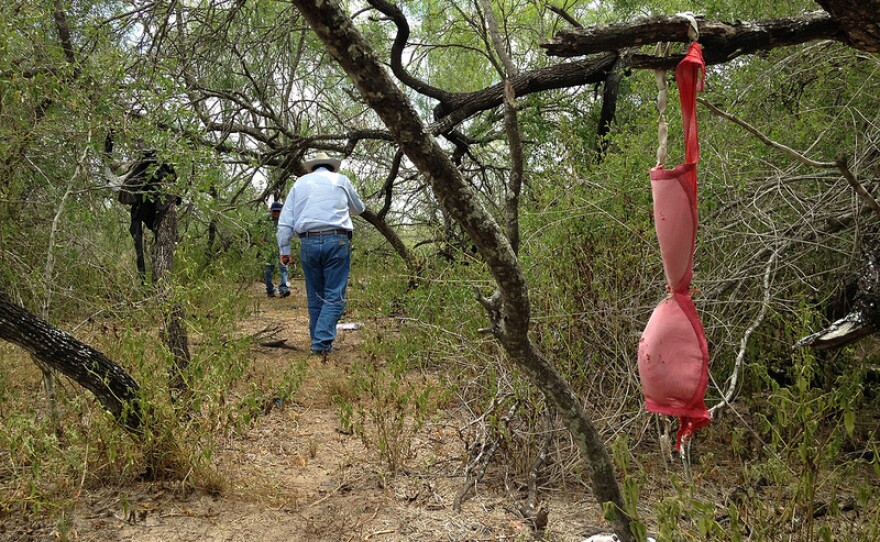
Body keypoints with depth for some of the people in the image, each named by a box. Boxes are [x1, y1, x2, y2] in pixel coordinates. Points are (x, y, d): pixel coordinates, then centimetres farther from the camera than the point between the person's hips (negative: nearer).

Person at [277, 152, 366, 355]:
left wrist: (284, 249, 12)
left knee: (315, 296, 12)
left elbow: (285, 220, 9)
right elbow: (359, 208, 26)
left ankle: (318, 340, 17)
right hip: (336, 241, -2)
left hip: (308, 243, 3)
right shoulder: (341, 180, 11)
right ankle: (322, 342, -15)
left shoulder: (300, 183, 16)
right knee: (335, 296, -3)